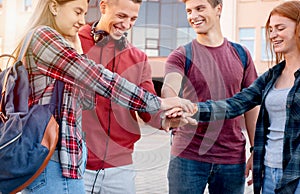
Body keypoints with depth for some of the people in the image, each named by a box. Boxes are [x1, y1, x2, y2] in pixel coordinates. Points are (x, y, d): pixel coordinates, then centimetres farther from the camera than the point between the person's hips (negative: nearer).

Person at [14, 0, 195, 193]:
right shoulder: (43, 36, -12)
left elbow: (86, 102, 12)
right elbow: (99, 79, -16)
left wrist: (76, 49, 9)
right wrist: (159, 103, -13)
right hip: (53, 161, -10)